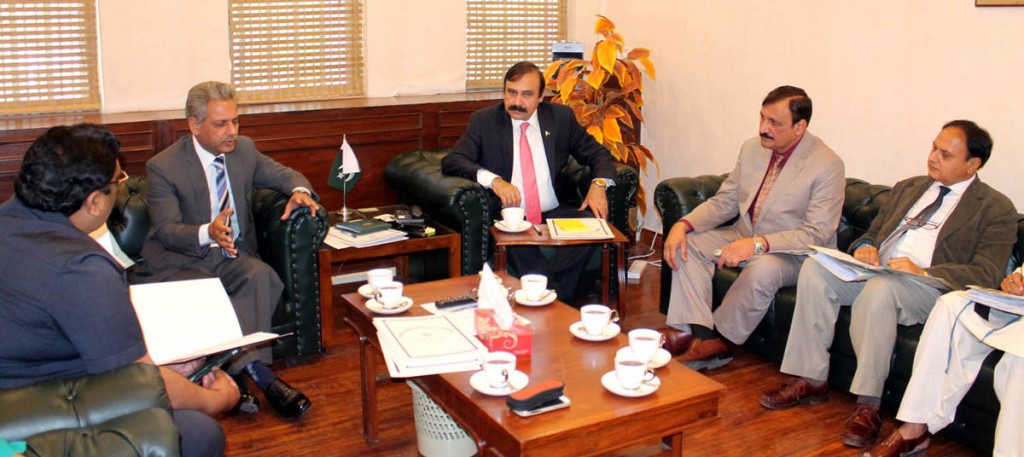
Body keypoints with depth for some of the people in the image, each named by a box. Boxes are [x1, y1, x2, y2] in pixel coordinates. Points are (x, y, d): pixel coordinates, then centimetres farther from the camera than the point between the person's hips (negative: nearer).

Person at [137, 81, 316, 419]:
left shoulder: (244, 149, 6)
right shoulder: (163, 166, -9)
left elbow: (284, 175, 17)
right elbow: (167, 229, -16)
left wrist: (299, 191, -9)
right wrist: (208, 232, -38)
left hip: (232, 256, 4)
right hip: (181, 261, -3)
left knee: (260, 275, -31)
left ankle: (237, 370, -35)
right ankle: (258, 374, -35)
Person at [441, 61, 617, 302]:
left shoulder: (561, 117, 9)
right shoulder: (483, 121, 4)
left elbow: (597, 153, 15)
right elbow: (450, 161, -6)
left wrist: (599, 184, -8)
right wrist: (493, 180, -24)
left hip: (553, 214, 3)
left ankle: (557, 300, -21)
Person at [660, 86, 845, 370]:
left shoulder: (828, 166, -16)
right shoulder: (752, 149, 3)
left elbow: (816, 234, -22)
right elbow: (723, 202, 6)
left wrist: (758, 244, -34)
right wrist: (683, 225, -13)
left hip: (795, 253, -6)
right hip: (744, 236, 6)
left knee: (763, 269, -38)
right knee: (688, 243, -15)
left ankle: (716, 339, -19)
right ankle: (697, 333, -25)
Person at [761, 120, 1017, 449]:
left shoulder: (996, 209, 4)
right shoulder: (908, 188, 24)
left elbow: (987, 274, -9)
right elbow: (873, 232, 26)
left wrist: (924, 272, -23)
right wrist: (865, 247, -1)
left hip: (932, 288, -6)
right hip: (876, 271, 6)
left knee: (880, 287, -38)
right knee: (815, 267, -21)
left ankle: (868, 405, -30)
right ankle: (811, 379, -18)